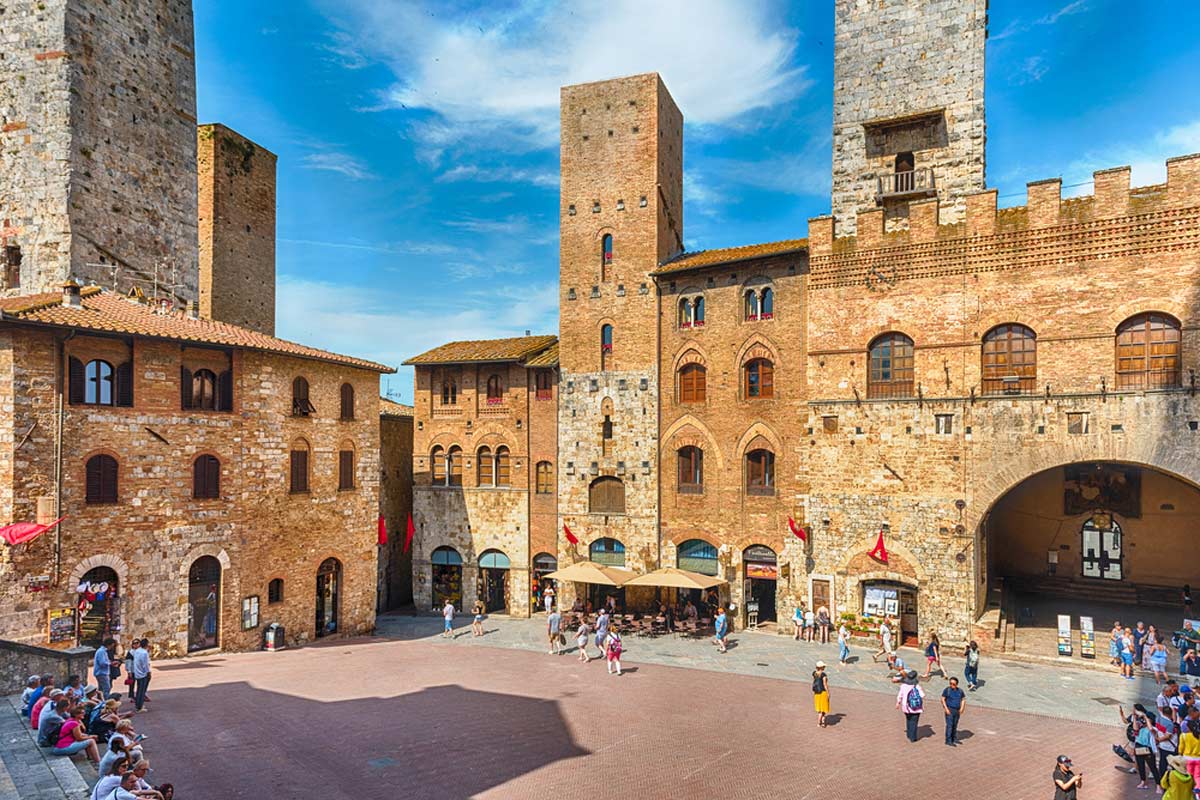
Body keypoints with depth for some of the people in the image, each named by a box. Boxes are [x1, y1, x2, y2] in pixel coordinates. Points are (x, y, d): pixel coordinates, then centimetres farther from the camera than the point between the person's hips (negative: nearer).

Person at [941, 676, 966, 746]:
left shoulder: (960, 691, 3)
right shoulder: (947, 690, -9)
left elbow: (963, 699, 13)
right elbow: (943, 699, -8)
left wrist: (962, 708, 0)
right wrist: (946, 709, -15)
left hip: (957, 711, 5)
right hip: (949, 710, -5)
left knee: (955, 725, 13)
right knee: (949, 725, -8)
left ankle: (954, 739, 27)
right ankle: (948, 741, -4)